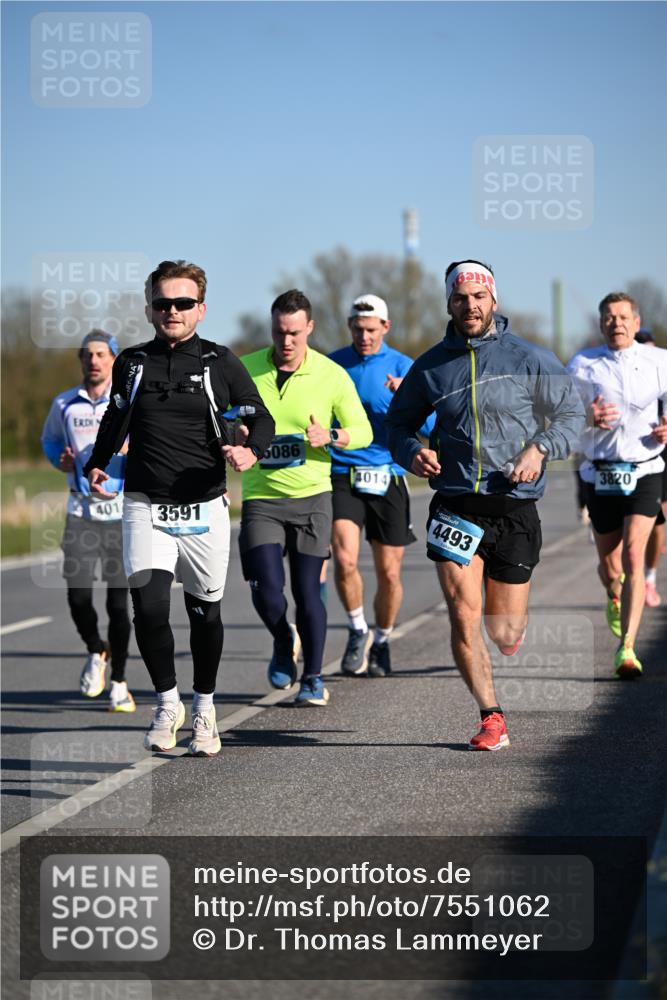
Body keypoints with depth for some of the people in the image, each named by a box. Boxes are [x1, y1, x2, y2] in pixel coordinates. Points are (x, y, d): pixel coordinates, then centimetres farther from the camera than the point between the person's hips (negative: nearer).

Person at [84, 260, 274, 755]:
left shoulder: (220, 362, 1)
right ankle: (167, 702, 7)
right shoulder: (132, 363, 7)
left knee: (205, 612, 8)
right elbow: (116, 422, 22)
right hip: (145, 507, 1)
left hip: (204, 508, 0)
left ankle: (204, 709, 29)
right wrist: (96, 465, 6)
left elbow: (262, 419, 2)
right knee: (149, 607, -15)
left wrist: (251, 450, -20)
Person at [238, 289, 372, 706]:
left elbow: (363, 431, 3)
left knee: (307, 589, 0)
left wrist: (330, 436, -17)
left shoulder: (332, 375, -4)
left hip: (311, 495, 0)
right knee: (267, 588, -10)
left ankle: (314, 677, 16)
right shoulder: (245, 370, -2)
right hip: (260, 497, 1)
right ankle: (284, 642, 22)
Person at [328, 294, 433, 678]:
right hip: (342, 476, 0)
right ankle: (358, 631, 5)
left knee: (389, 574, 4)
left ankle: (382, 641, 28)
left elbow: (429, 427, -8)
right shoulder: (332, 365, 5)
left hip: (388, 479, 0)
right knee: (345, 560, -18)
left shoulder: (403, 368, 1)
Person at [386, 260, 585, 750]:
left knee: (506, 637, 7)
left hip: (515, 508, -1)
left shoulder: (530, 359, -1)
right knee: (463, 617, -13)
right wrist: (412, 452, -6)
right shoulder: (431, 367, 5)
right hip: (455, 505, 1)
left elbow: (571, 412, 4)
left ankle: (513, 614, 45)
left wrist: (539, 450, -13)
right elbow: (400, 422, 15)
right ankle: (492, 717, -1)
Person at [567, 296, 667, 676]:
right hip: (601, 474, 1)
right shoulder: (583, 365, 3)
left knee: (634, 555, -18)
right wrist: (589, 419, -18)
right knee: (610, 565, 10)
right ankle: (615, 597, 49)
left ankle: (627, 649, -20)